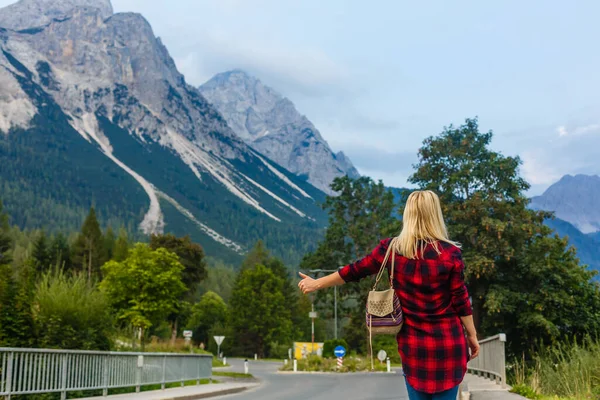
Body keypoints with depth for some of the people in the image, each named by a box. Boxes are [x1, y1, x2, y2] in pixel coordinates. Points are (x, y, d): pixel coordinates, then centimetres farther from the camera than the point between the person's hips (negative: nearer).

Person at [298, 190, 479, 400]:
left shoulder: (392, 248, -5)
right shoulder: (450, 253, -11)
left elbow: (355, 271, 4)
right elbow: (460, 300, -7)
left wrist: (316, 284, 17)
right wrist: (472, 336, 7)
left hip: (413, 344, 2)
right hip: (448, 343, -2)